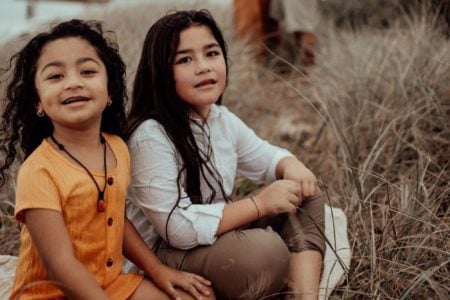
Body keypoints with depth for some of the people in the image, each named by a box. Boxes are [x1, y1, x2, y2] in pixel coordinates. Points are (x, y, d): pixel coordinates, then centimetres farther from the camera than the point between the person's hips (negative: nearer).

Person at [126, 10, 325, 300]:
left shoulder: (223, 120, 1)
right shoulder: (151, 137, -25)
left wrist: (291, 167, -7)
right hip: (161, 257, -9)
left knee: (304, 194, 1)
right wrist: (260, 204, -22)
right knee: (265, 250, -34)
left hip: (218, 236, 9)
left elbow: (266, 157, 18)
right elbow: (180, 228, -28)